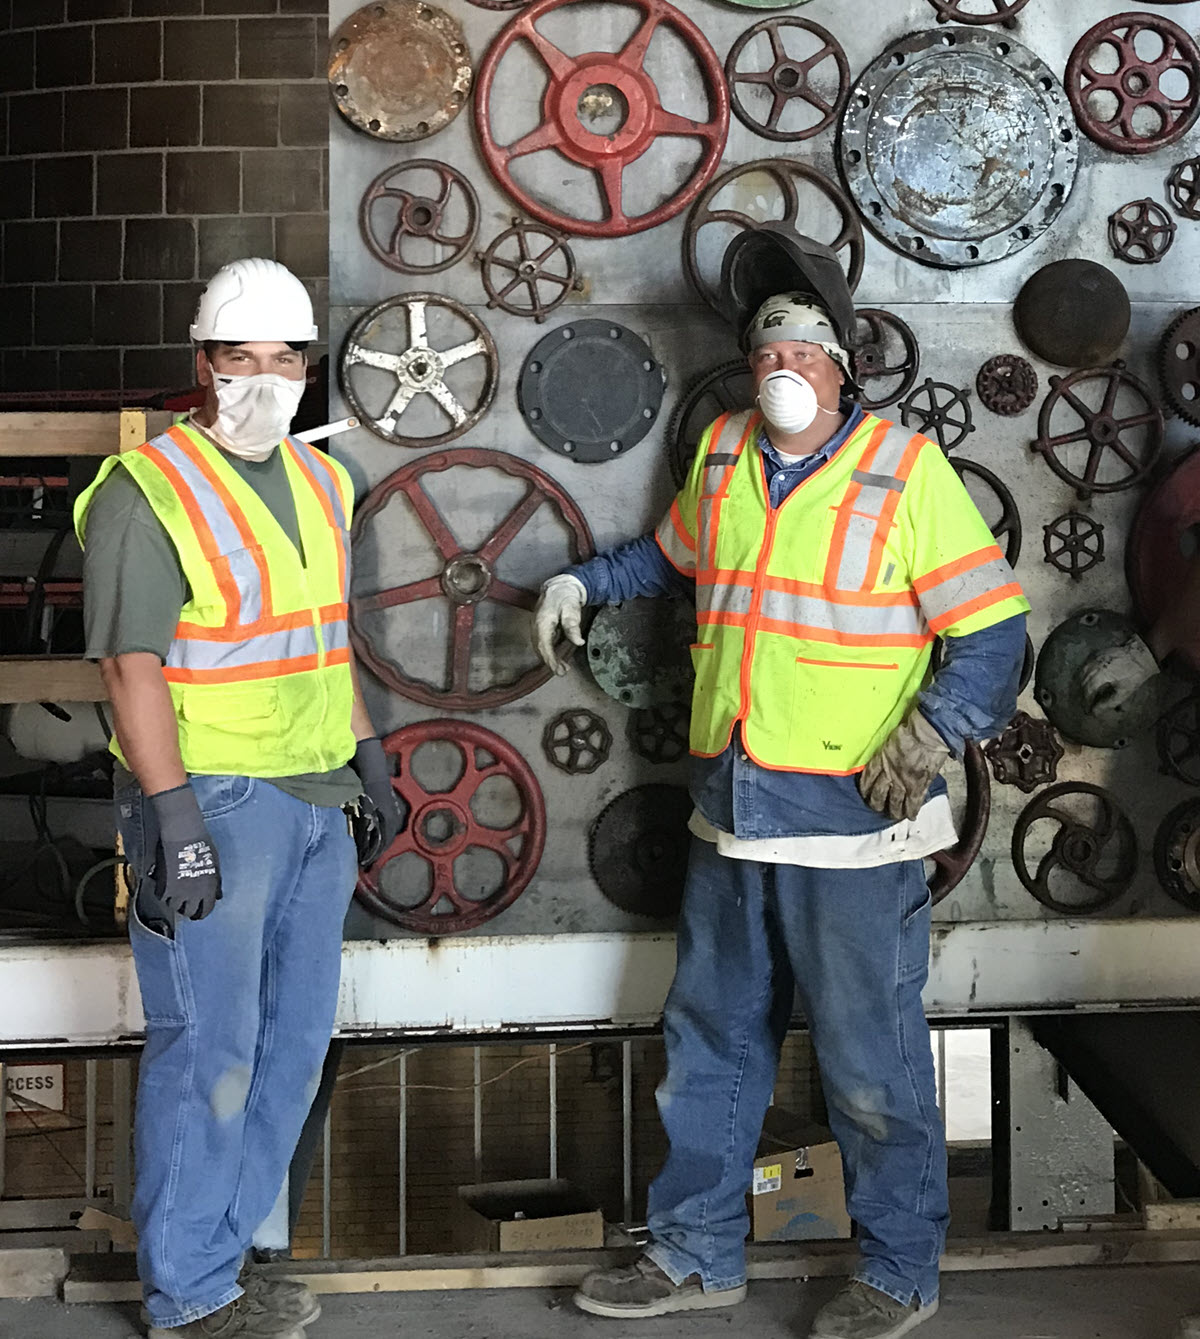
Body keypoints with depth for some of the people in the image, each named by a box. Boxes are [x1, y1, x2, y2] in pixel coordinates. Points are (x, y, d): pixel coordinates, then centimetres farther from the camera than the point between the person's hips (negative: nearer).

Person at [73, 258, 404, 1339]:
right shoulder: (149, 491, -11)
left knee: (294, 1044, 13)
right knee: (209, 1054, -2)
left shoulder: (320, 482, 13)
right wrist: (174, 819, -22)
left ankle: (219, 1249, 27)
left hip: (315, 802, 8)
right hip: (212, 803, -8)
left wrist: (368, 756, 21)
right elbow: (132, 666, -16)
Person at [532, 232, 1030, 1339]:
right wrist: (585, 583, 21)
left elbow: (993, 633, -11)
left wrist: (930, 735, -23)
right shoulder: (723, 456, 8)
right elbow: (674, 554, 31)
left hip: (852, 821, -6)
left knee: (871, 1062, 2)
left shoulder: (905, 470, -10)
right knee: (711, 1041, 16)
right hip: (732, 811, 6)